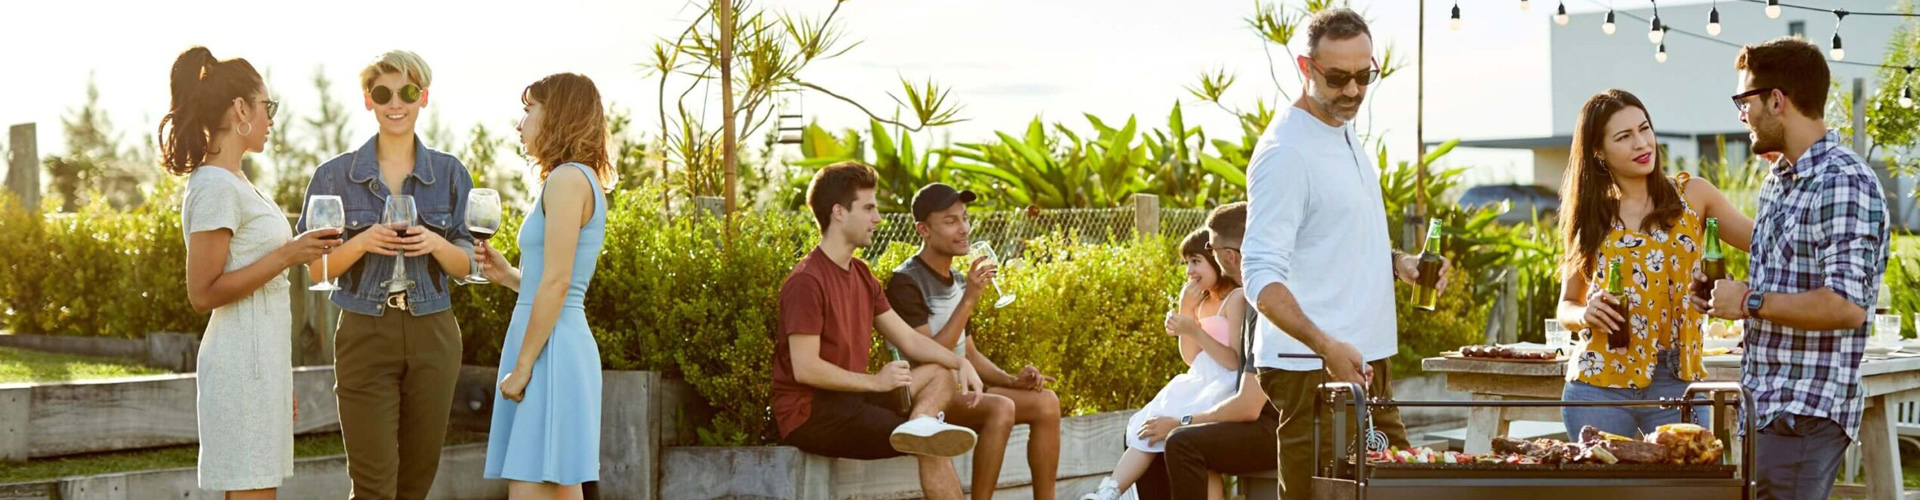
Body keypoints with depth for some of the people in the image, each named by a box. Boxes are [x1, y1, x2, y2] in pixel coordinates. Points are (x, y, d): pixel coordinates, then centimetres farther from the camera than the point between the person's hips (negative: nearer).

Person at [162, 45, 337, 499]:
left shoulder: (235, 182, 16)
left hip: (261, 362, 10)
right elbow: (204, 293, -18)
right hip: (241, 365, -10)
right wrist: (288, 255, -19)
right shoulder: (214, 187, -13)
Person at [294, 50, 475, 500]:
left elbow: (467, 264, 8)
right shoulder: (336, 176, 2)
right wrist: (362, 244, -15)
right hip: (366, 336, -2)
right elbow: (315, 269, 3)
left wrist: (436, 245, -13)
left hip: (433, 336, 2)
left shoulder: (450, 174, 6)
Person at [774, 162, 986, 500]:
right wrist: (875, 382, -15)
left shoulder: (861, 275, 13)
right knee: (932, 447, -18)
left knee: (941, 374, 3)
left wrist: (961, 364, -2)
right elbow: (805, 368, -22)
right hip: (810, 413, -10)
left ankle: (920, 423, -24)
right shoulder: (806, 282, -17)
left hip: (849, 399, 10)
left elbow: (909, 339, 14)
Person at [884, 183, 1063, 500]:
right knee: (1000, 408, -31)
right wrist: (969, 300, -24)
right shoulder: (906, 282, -14)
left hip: (959, 391, 9)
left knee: (1046, 402, -5)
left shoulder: (957, 281, 13)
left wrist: (1012, 380, 1)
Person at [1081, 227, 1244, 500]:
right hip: (1201, 384, 8)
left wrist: (1194, 330, -22)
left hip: (1226, 389, -8)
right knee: (1148, 427, -14)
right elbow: (1191, 359, 13)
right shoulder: (1203, 302, 19)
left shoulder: (1236, 299, -8)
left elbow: (1235, 361, -16)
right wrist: (1186, 309, 3)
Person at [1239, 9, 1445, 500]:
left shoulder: (1348, 135, 13)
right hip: (1311, 368, -9)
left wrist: (1397, 261, 7)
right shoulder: (1285, 152, -14)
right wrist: (1326, 345, -32)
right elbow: (1262, 278, -20)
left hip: (1366, 361, 9)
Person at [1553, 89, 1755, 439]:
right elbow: (1567, 306, 14)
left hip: (1676, 385, -1)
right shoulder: (1590, 216, 8)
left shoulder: (1691, 195, 5)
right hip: (1599, 386, 1)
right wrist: (1585, 315, -7)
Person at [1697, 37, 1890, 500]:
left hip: (1808, 413, -9)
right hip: (1766, 405, 10)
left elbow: (1846, 305, -24)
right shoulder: (1778, 179, 17)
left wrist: (1751, 302, -15)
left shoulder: (1844, 183, -15)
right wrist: (1725, 294, 9)